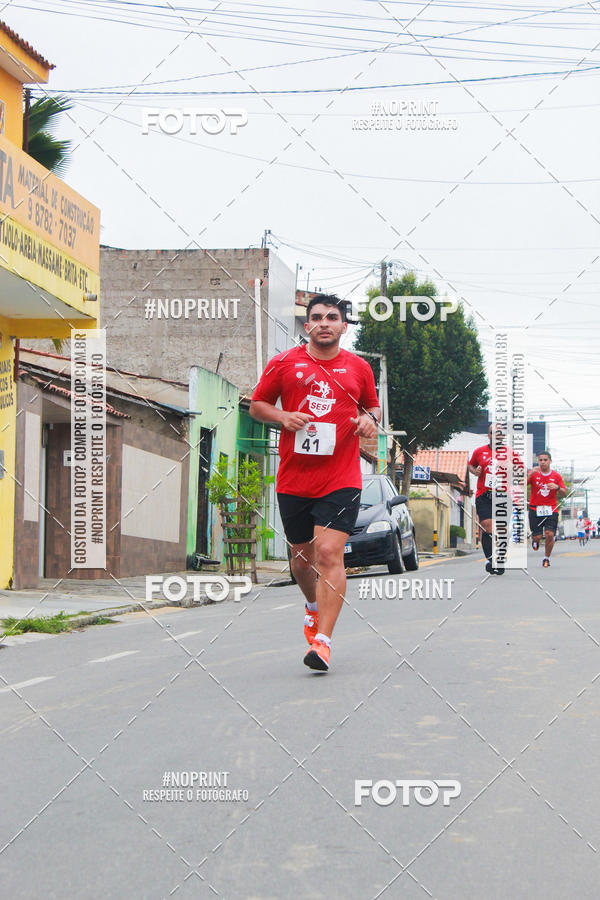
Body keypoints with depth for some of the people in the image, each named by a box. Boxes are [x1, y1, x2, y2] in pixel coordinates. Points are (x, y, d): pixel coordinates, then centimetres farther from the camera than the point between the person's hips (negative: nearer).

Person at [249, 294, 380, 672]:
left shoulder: (359, 368, 7)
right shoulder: (284, 363, 4)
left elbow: (373, 406, 22)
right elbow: (257, 405, 11)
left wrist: (370, 418, -2)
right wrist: (282, 417, -9)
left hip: (341, 479, -2)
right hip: (293, 480, 2)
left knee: (330, 552, -15)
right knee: (302, 554, 14)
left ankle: (323, 641, -16)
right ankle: (313, 605, 46)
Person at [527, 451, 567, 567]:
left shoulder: (556, 475, 5)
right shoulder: (533, 473, 2)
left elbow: (564, 494, 5)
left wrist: (557, 487, -15)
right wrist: (530, 474, -21)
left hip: (551, 509, 0)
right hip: (535, 509, 0)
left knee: (550, 535, -15)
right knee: (537, 536, -5)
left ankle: (546, 558, 6)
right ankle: (535, 540, 33)